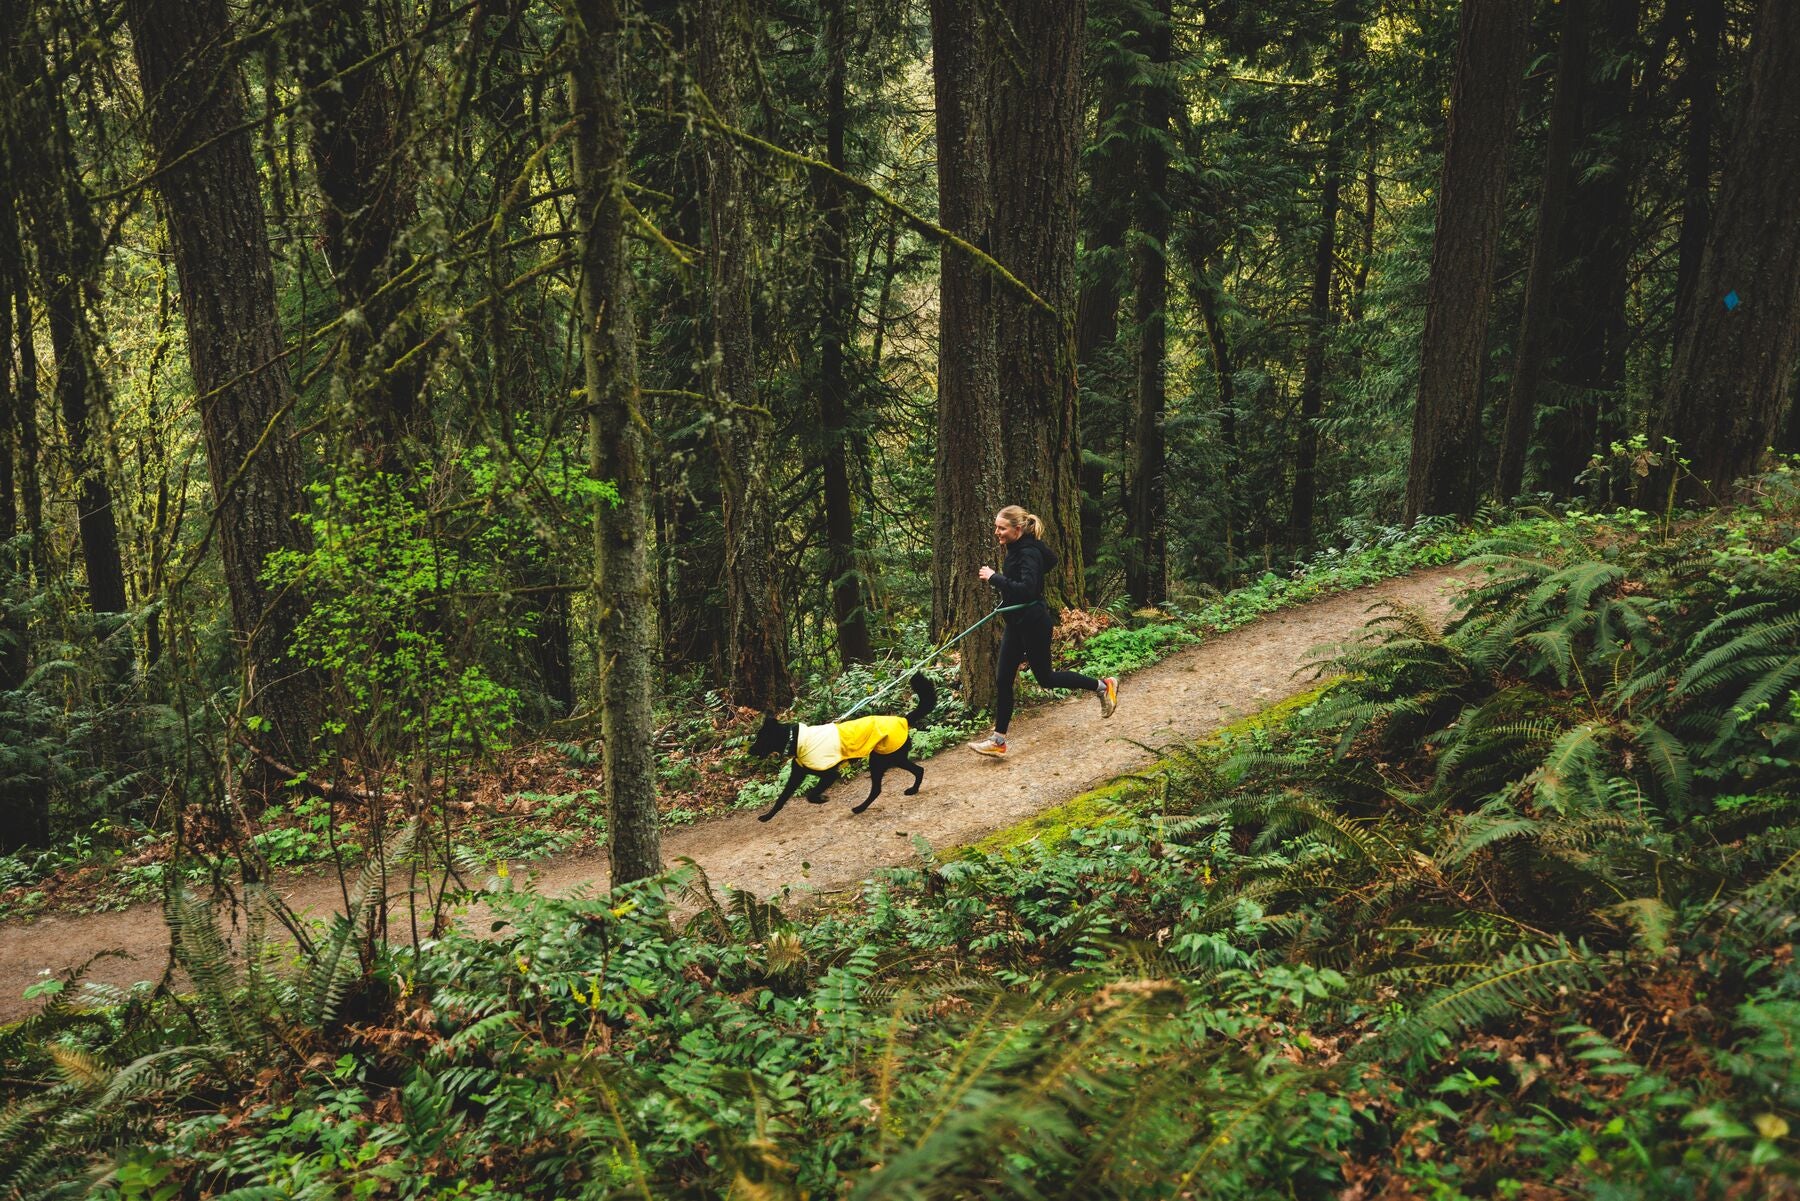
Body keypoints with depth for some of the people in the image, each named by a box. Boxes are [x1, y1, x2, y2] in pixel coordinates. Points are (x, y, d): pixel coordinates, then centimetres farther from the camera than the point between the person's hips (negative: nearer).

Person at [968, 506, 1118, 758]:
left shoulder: (1029, 553, -21)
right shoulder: (1015, 550, 6)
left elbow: (1027, 590, -32)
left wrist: (995, 578, -30)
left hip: (1033, 623, -9)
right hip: (1016, 624, 9)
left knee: (1045, 678, 6)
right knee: (1003, 680, 6)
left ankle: (1103, 686, 23)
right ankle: (998, 740, 10)